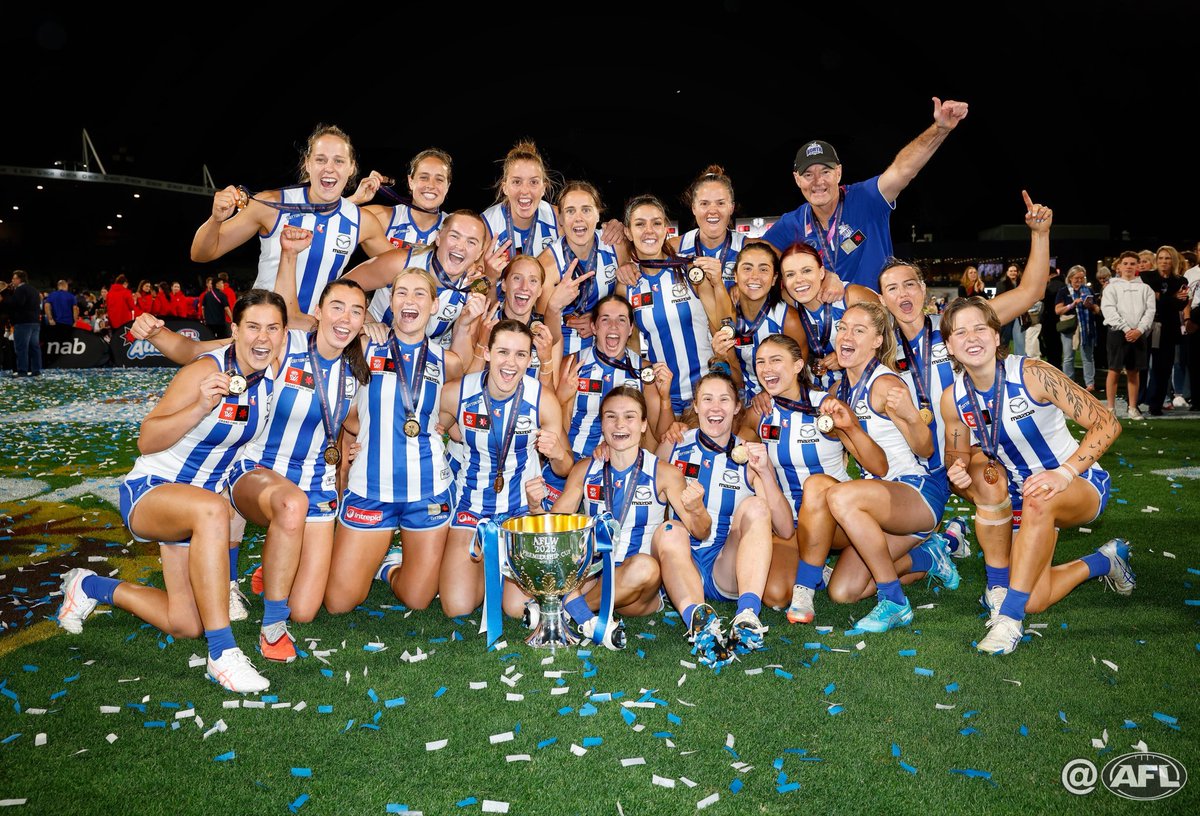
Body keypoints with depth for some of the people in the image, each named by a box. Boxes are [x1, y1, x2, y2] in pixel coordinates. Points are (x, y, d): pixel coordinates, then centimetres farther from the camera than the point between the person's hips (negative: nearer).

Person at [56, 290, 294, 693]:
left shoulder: (270, 373, -6)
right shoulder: (205, 371, -23)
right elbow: (146, 441, -24)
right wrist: (200, 407, -40)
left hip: (198, 499, 7)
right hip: (148, 491, -7)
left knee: (184, 625, 8)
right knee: (211, 509, -43)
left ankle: (93, 587, 35)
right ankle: (222, 652, -36)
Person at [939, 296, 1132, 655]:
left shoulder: (1033, 374, -21)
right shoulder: (953, 399, -8)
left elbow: (1107, 424, -21)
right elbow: (958, 461, 5)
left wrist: (1063, 473, -33)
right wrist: (959, 474, -20)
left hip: (1079, 485, -5)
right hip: (1020, 494, 5)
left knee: (1038, 502, -41)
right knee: (1036, 600, -7)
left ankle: (1008, 617, -30)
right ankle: (1103, 561, 25)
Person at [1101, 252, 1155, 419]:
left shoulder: (1145, 288, 11)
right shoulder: (1112, 287, 4)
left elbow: (1150, 311, 3)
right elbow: (1109, 310, -7)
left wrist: (1139, 330, -12)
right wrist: (1126, 329, -15)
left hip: (1138, 334, 2)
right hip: (1118, 332, -2)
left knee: (1134, 371, 6)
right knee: (1114, 370, -2)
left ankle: (1133, 408, 11)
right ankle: (1110, 408, 3)